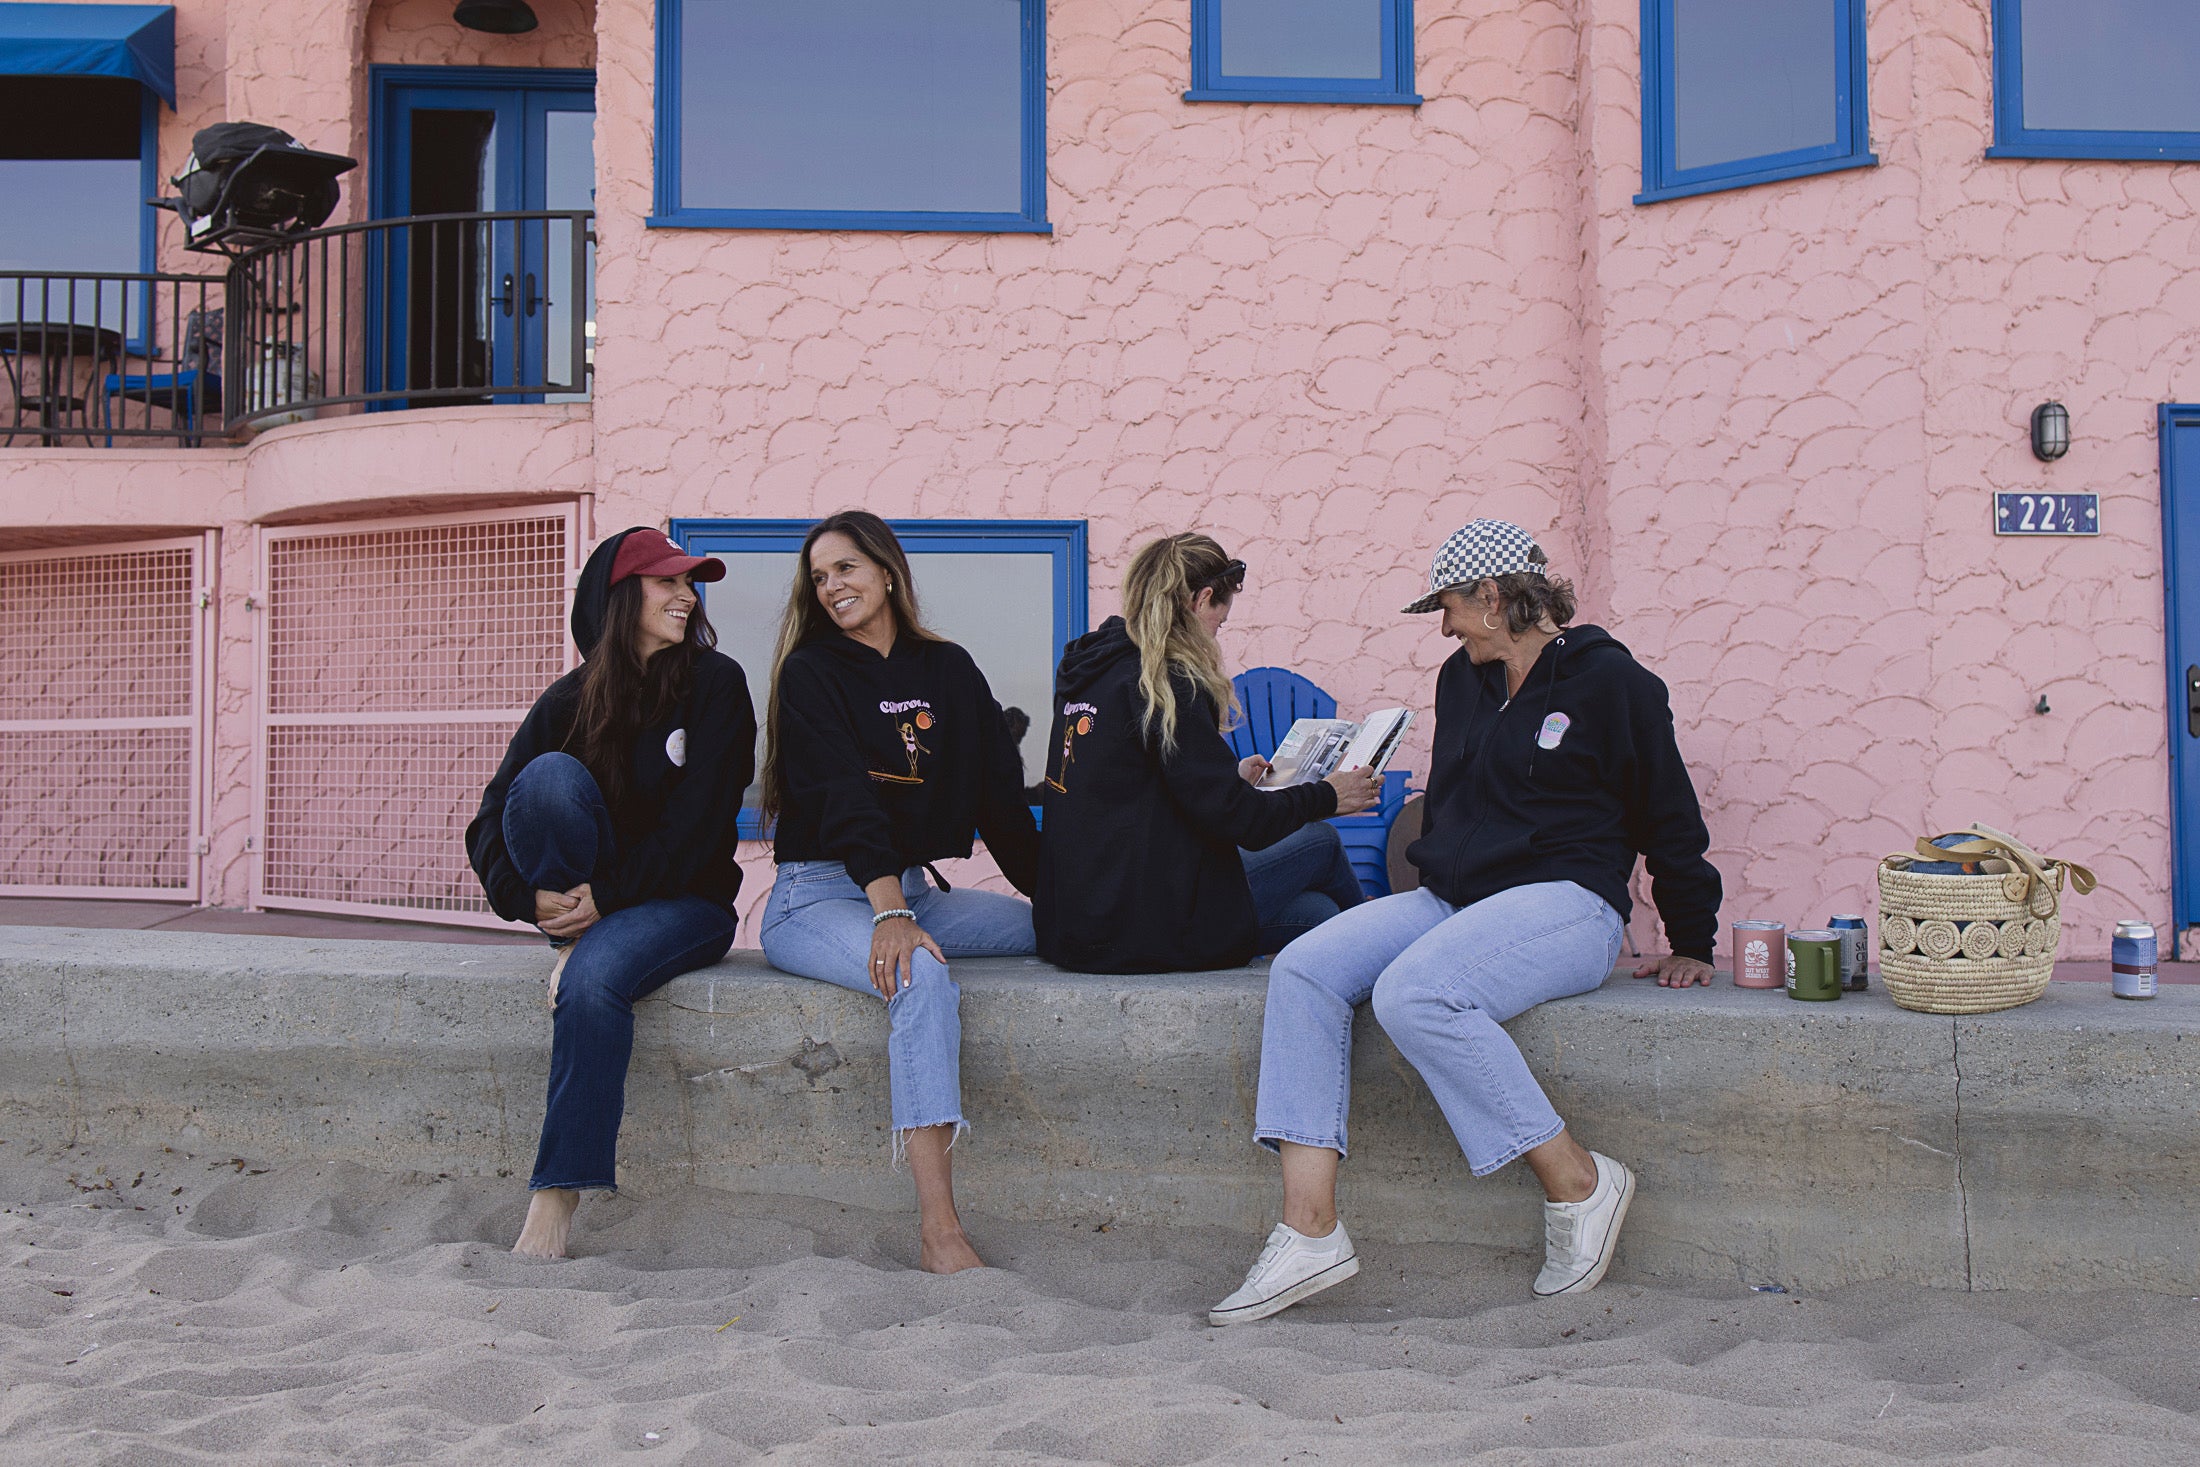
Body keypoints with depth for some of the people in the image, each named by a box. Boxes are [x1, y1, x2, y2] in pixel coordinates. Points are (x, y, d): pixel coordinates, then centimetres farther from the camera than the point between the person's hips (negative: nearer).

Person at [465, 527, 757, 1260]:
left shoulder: (716, 684, -4)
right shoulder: (570, 700, 3)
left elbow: (699, 821, -12)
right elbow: (490, 820, -1)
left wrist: (609, 894, -18)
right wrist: (524, 896, -18)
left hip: (683, 901, -2)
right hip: (580, 900, 3)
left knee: (594, 979, -34)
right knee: (550, 774, -24)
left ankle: (558, 1193, -24)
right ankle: (575, 943, -14)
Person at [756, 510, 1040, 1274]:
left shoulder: (949, 671, 12)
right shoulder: (810, 673, -2)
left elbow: (1002, 796, 7)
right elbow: (845, 797, -18)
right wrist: (888, 911, -32)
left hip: (913, 888, 6)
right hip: (818, 895, -6)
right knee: (921, 977, -34)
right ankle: (939, 1227, -40)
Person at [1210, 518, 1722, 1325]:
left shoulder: (1608, 680, -2)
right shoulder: (1462, 679, 18)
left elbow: (1668, 821, 4)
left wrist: (1692, 945, 7)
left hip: (1565, 901, -7)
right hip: (1448, 899, 7)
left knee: (1412, 993, -34)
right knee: (1303, 970, -18)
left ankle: (1578, 1180, -17)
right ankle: (1309, 1230, -23)